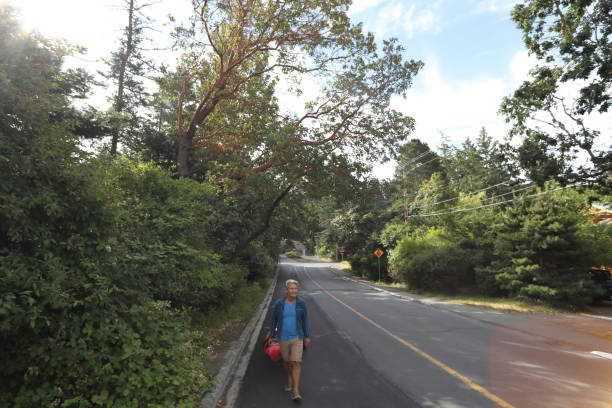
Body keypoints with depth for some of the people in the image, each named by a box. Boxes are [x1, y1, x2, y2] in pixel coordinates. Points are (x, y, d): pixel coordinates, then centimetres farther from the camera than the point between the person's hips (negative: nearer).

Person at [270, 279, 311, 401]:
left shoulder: (301, 303, -12)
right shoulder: (279, 304, -14)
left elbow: (305, 320, -1)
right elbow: (274, 320, -1)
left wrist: (307, 336, 3)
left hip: (297, 338, -1)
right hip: (283, 338, 1)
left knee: (296, 363, -9)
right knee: (286, 361, 18)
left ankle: (296, 392, -2)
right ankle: (289, 380, 45)